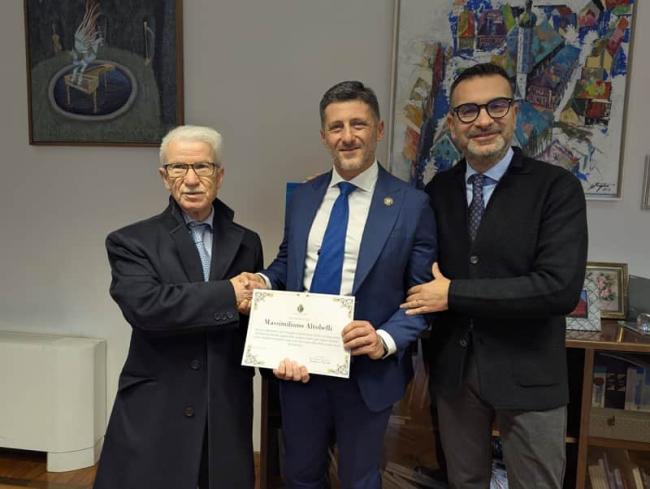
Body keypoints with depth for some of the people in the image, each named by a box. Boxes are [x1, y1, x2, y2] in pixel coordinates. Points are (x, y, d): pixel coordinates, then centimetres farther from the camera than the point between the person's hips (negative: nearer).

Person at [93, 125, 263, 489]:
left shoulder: (247, 243, 7)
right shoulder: (131, 242, -4)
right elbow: (145, 306, -22)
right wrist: (229, 294, -19)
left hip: (227, 415, 3)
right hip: (152, 418, -2)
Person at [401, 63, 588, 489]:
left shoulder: (556, 187, -11)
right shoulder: (438, 189, 1)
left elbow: (561, 288, -22)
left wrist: (454, 294, -19)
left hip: (527, 374, -3)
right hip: (452, 369, 4)